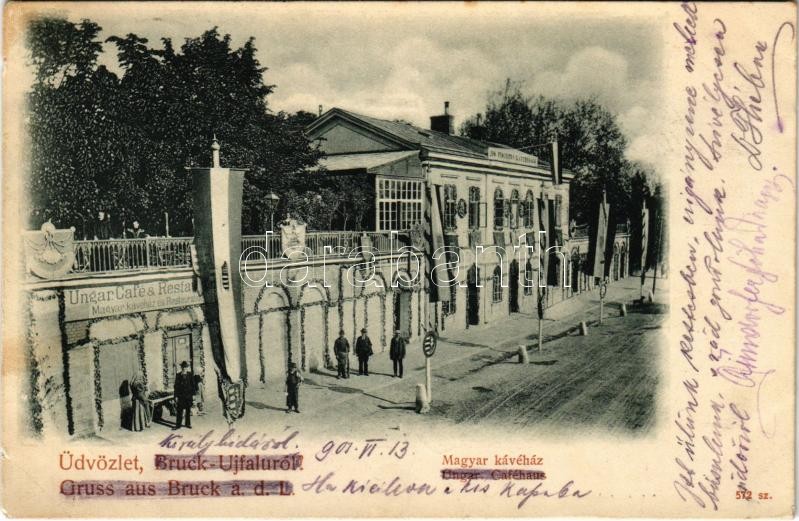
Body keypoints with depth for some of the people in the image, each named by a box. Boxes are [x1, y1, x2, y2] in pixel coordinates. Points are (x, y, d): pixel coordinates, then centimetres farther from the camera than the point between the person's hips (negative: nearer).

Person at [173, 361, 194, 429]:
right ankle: (178, 425, 5)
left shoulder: (190, 375, 2)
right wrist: (176, 396, -4)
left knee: (188, 410, 9)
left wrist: (193, 394, 1)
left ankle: (188, 424, 20)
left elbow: (193, 385, 5)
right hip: (181, 395, -1)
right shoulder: (178, 375, -2)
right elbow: (176, 386, -1)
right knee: (179, 411, -2)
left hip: (189, 395, 1)